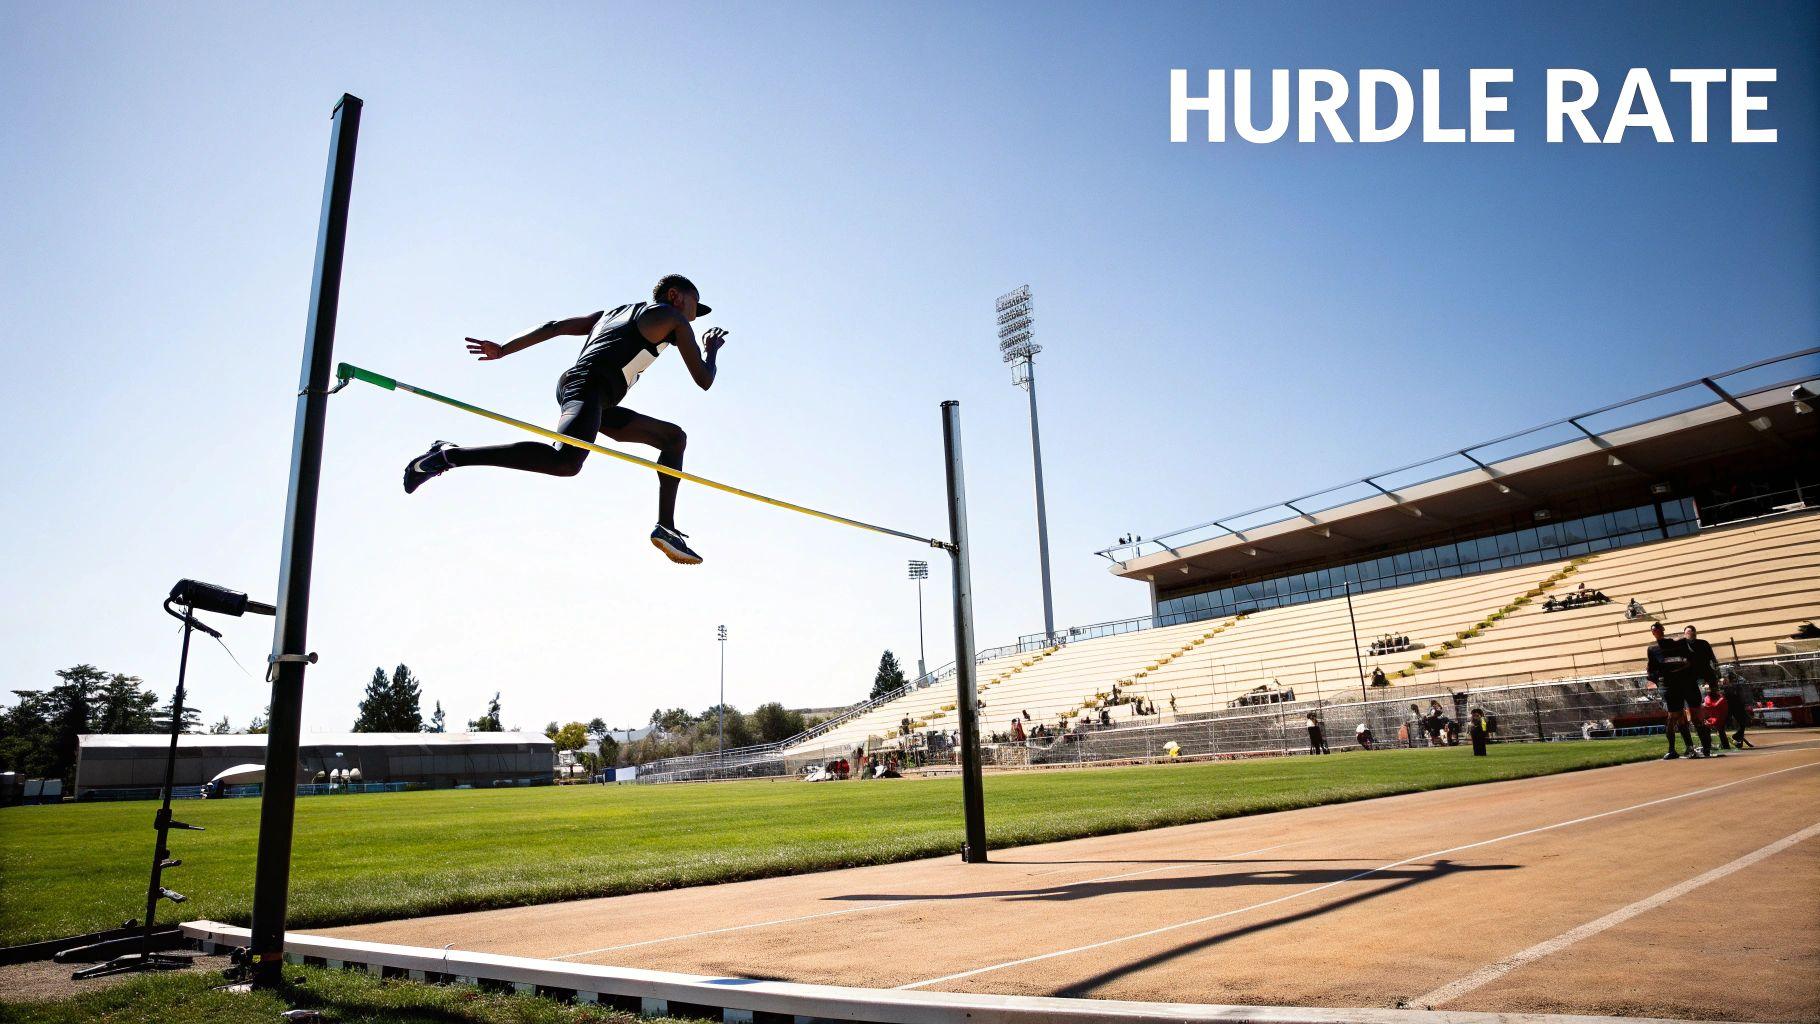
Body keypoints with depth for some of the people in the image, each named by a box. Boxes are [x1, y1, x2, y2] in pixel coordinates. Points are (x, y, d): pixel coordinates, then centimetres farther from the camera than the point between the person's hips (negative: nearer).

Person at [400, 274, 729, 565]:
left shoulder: (611, 313, 33)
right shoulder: (672, 317, 12)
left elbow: (555, 326, 23)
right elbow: (704, 381, 11)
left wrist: (502, 349, 19)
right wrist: (712, 348, 30)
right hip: (588, 386, -9)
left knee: (675, 437, 18)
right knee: (565, 462, -34)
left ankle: (666, 528, 9)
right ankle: (449, 455, -32)